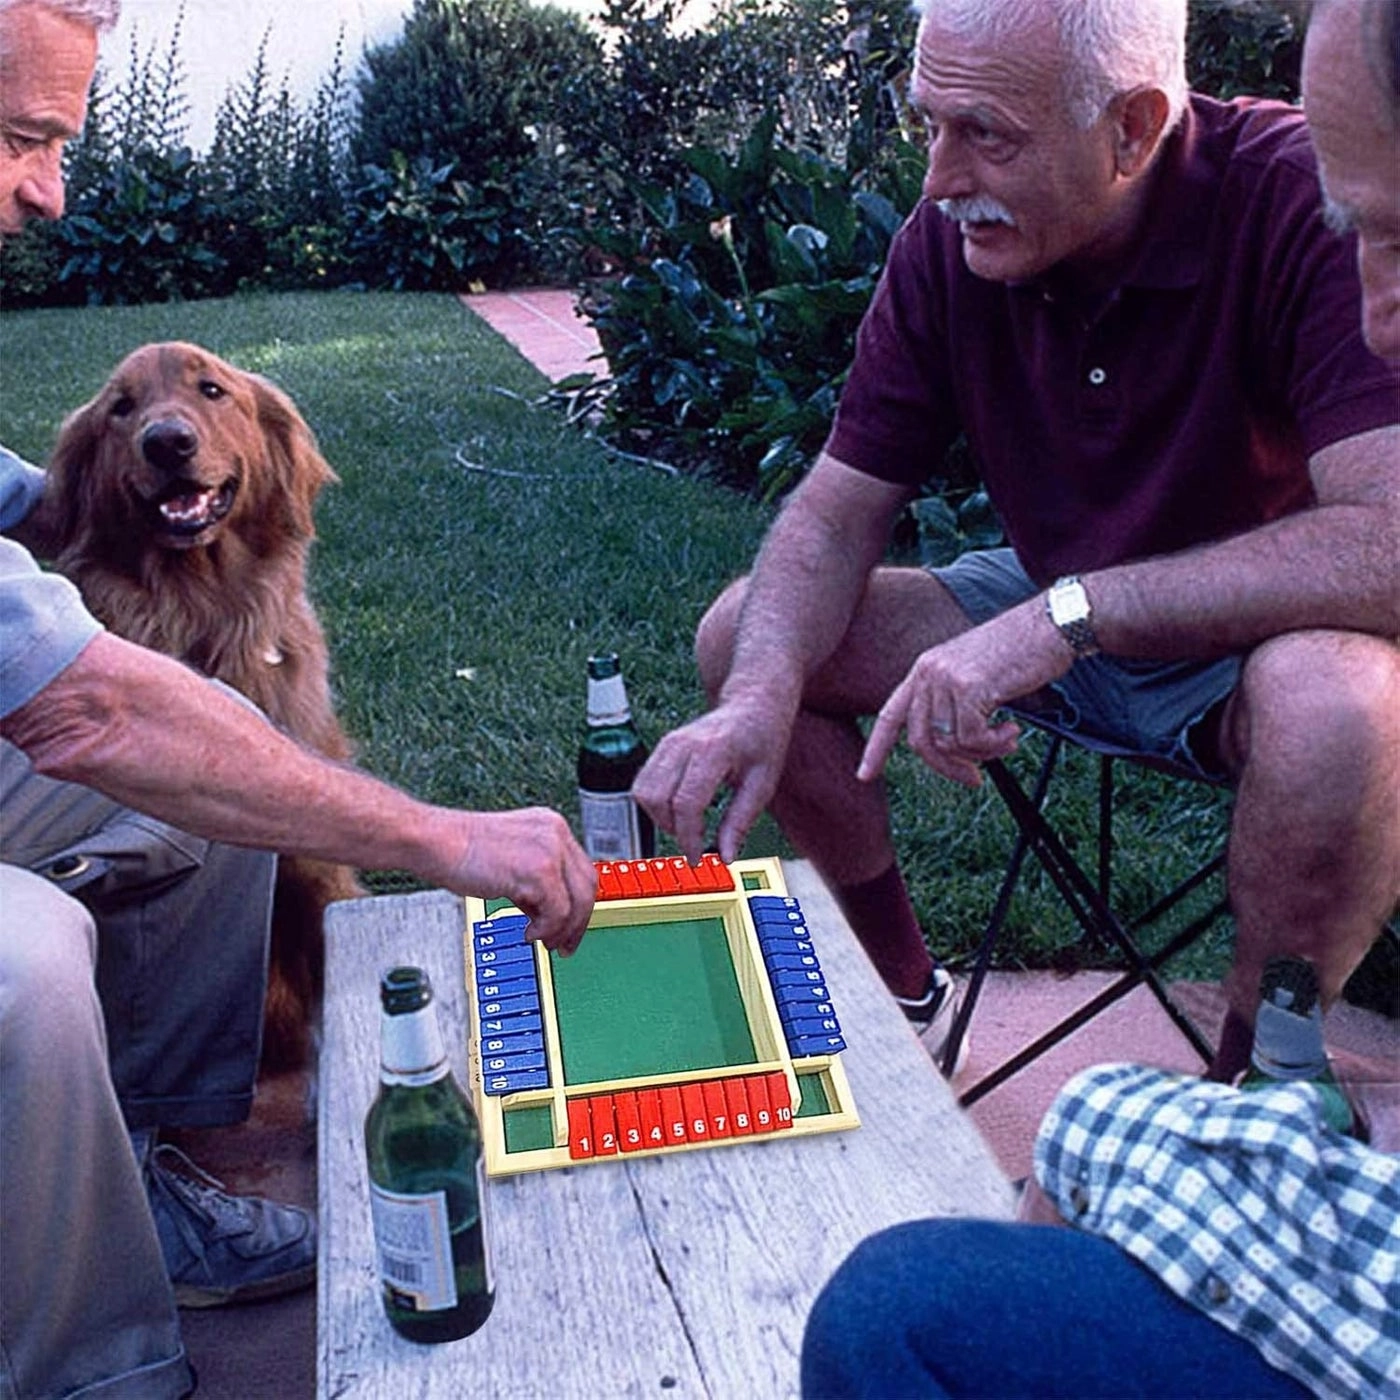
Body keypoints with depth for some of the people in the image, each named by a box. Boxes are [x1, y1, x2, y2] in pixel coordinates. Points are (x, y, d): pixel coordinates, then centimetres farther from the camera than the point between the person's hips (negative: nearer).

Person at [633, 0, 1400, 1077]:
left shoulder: (1302, 204, -26)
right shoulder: (947, 242, -10)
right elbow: (837, 514, -7)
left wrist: (1066, 612, -38)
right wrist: (760, 696, -26)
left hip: (1267, 636, -4)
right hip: (1059, 624, 5)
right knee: (744, 634, -5)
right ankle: (908, 993, 12)